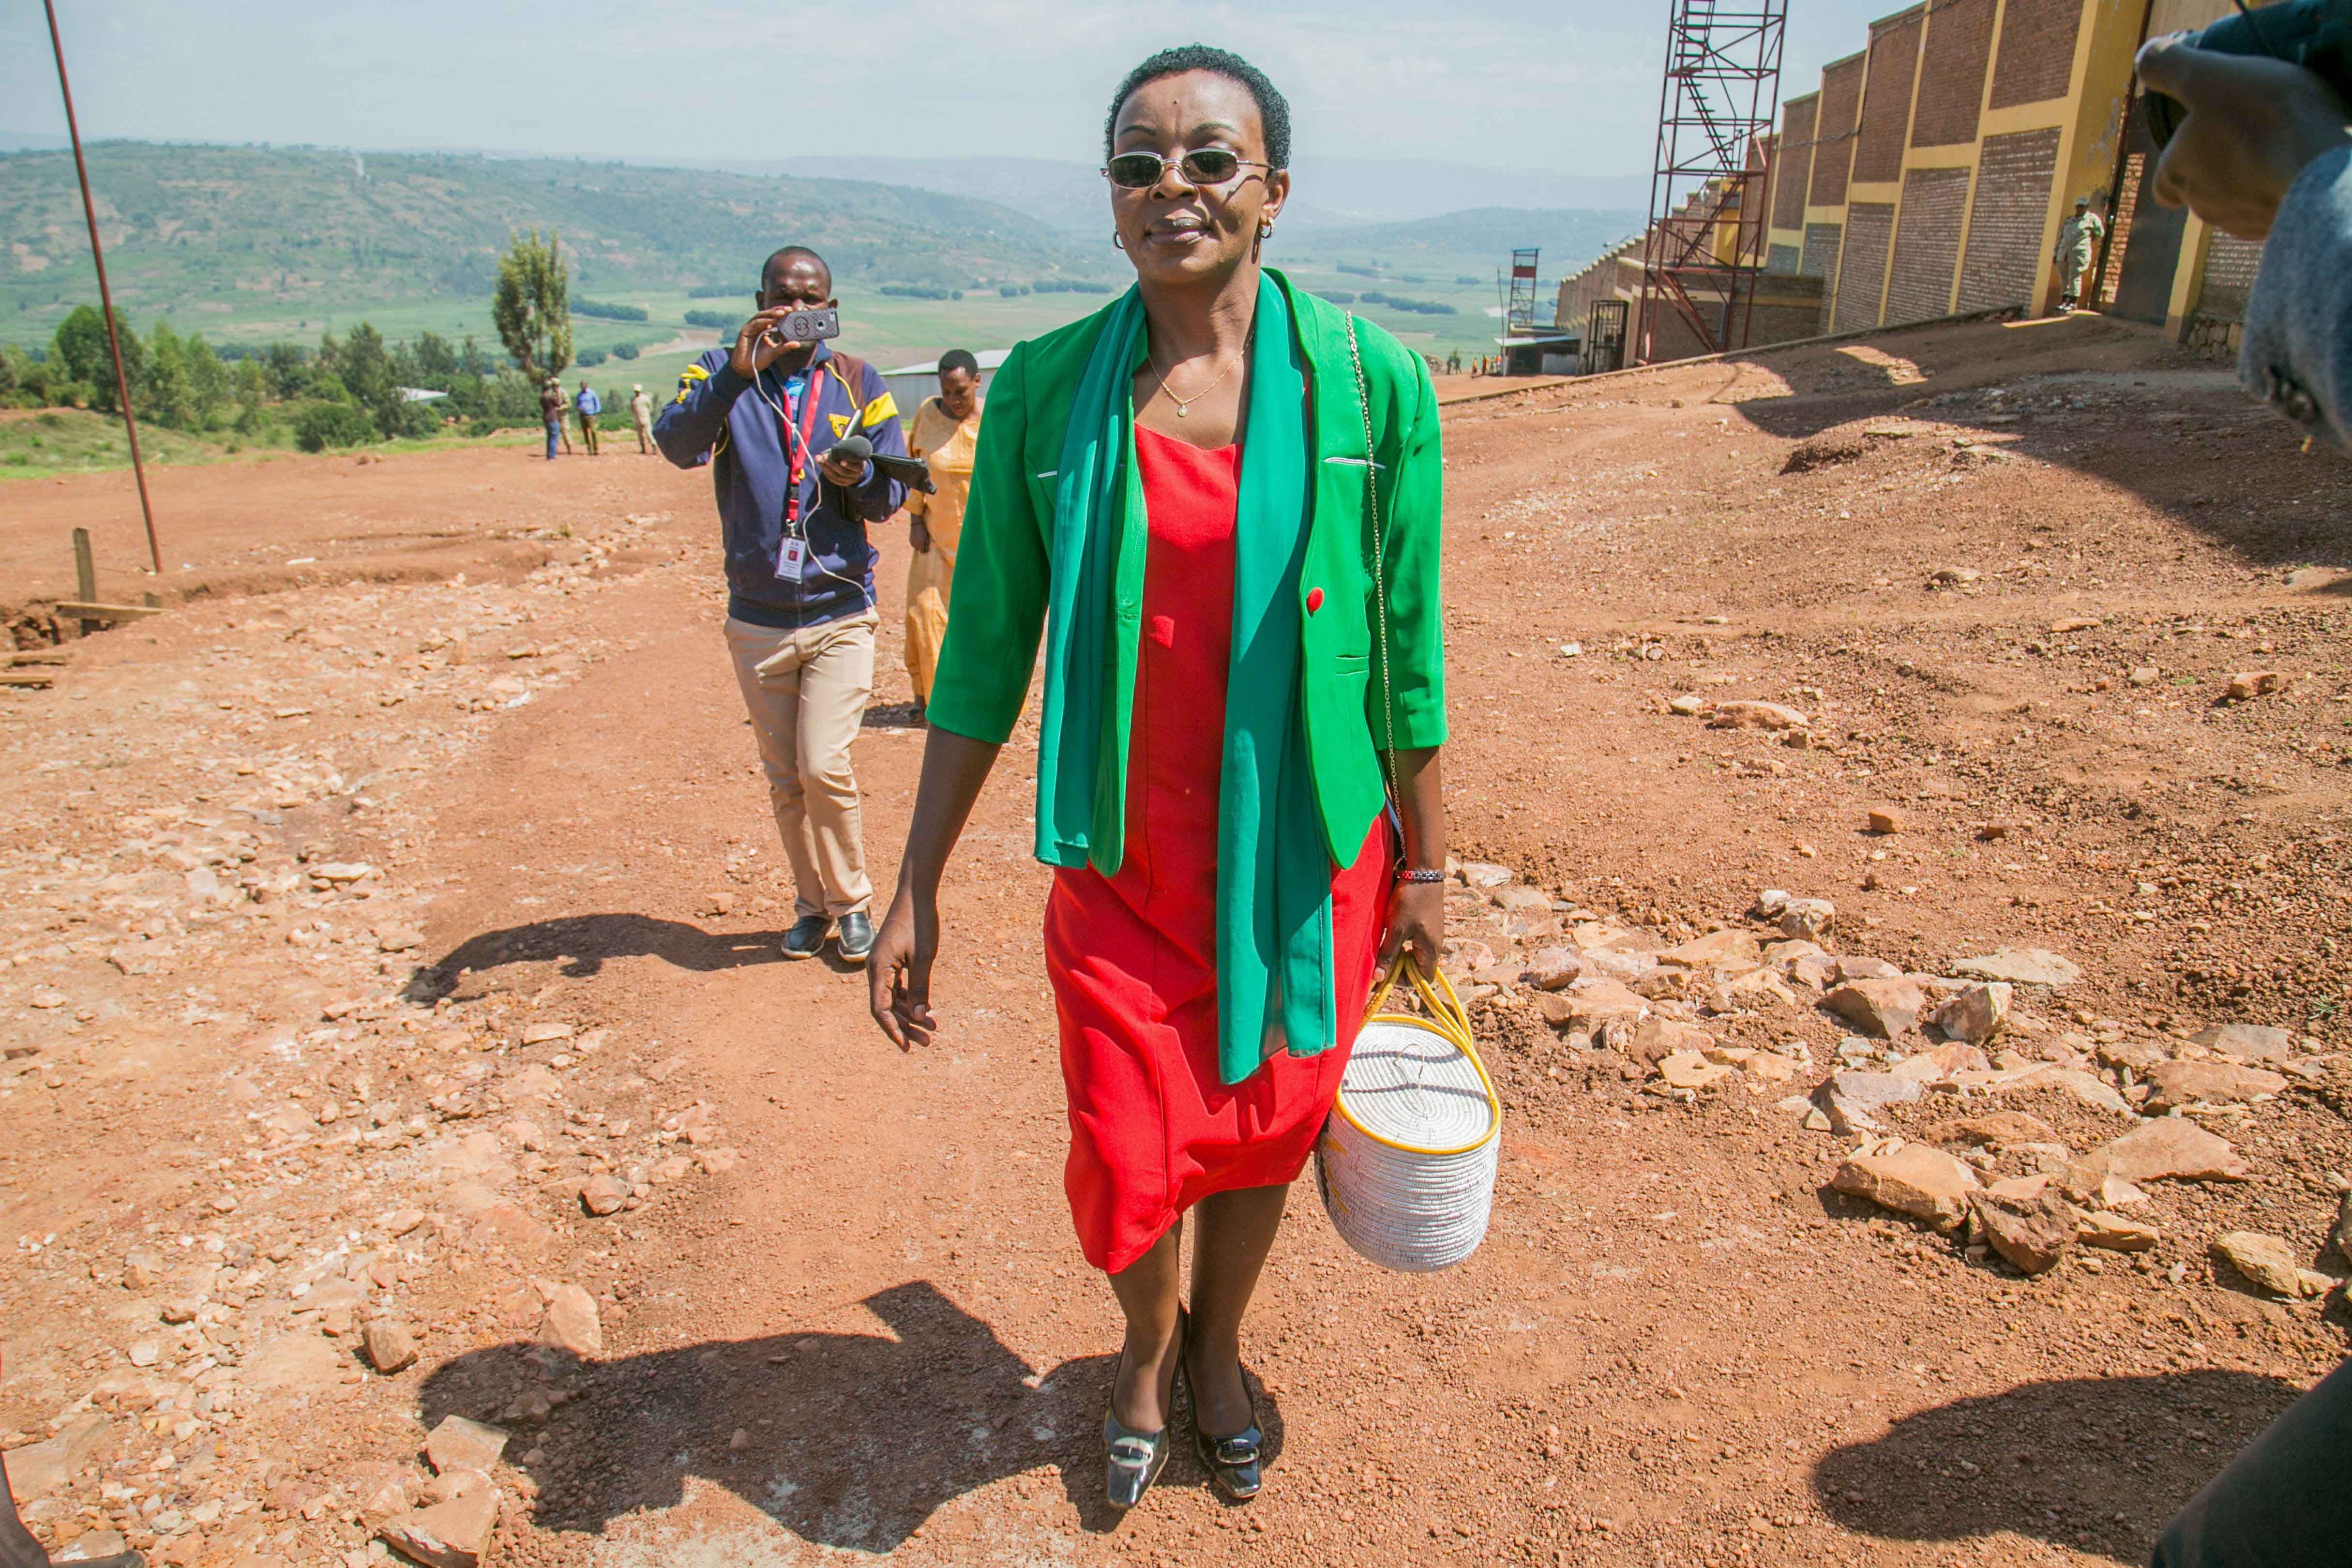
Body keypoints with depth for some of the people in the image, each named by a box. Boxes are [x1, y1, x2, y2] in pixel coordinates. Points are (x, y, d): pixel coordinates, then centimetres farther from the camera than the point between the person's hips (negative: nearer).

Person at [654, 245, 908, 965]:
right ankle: (812, 904, 27)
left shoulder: (859, 383, 3)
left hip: (840, 614, -1)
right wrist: (735, 375, -31)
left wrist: (857, 478, -21)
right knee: (783, 779, 10)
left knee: (825, 768, -12)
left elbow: (892, 494, 1)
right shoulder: (723, 371, 1)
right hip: (756, 619, 2)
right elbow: (677, 445, -18)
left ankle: (851, 902, 10)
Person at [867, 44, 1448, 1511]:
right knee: (1127, 1162, 9)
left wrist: (1425, 862, 5)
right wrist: (918, 887, -2)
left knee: (1264, 1130, 16)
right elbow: (986, 654, -2)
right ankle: (1149, 1346, 46)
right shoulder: (1043, 391, -5)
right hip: (1121, 862, 0)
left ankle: (1218, 1352, 49)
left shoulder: (1371, 382, -7)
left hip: (1301, 854, 0)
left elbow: (1406, 642, 0)